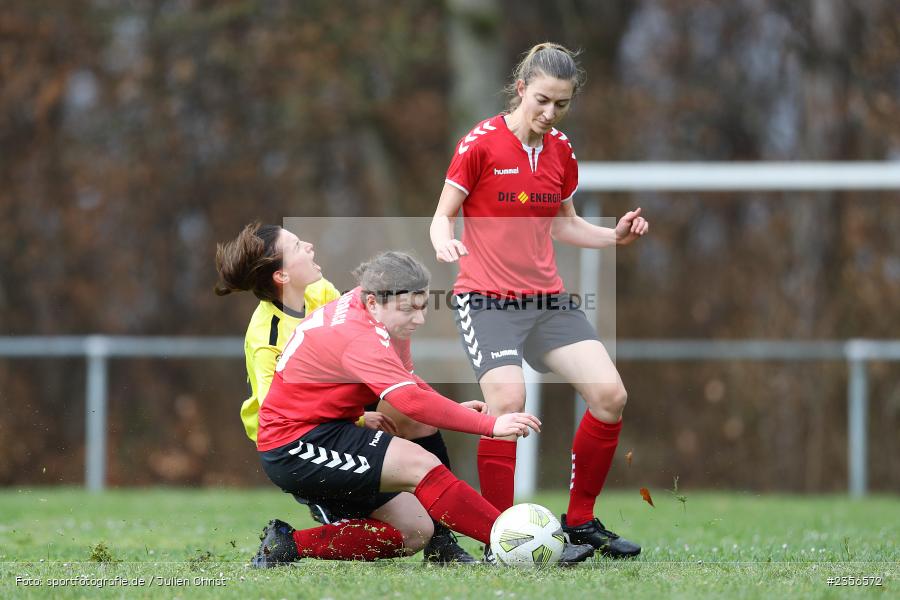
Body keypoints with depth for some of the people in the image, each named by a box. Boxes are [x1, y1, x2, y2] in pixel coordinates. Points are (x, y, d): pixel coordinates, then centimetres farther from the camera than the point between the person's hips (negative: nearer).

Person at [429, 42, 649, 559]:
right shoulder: (482, 143, -8)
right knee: (507, 401, -26)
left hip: (547, 298, 6)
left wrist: (615, 236, 4)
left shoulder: (561, 151, 8)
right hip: (487, 298, -6)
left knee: (610, 394, -8)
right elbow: (444, 214, -3)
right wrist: (445, 241, -25)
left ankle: (580, 520, 8)